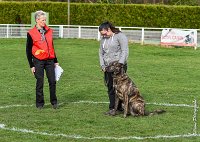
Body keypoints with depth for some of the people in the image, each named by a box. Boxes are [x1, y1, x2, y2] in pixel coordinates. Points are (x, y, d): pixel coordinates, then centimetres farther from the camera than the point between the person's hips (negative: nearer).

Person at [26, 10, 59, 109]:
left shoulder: (49, 31, 10)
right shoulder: (31, 33, -3)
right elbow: (28, 50, 0)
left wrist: (55, 61, 18)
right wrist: (31, 65, -3)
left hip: (49, 60, 4)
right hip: (38, 61, -4)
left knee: (52, 81, 0)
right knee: (40, 83, 0)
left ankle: (54, 102, 12)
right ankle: (40, 104, 11)